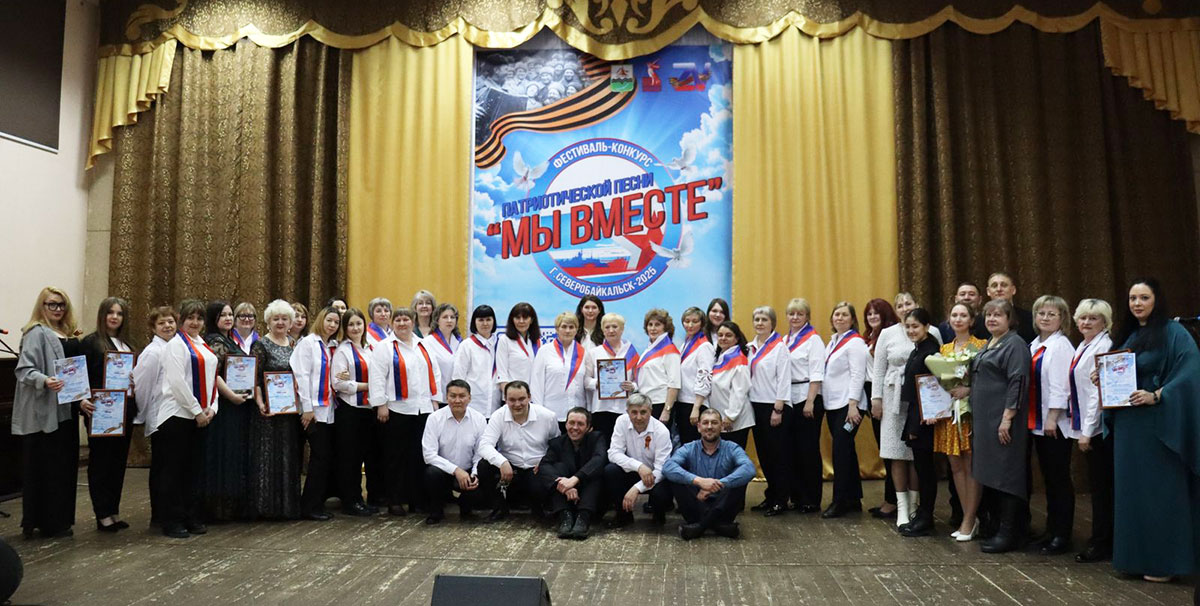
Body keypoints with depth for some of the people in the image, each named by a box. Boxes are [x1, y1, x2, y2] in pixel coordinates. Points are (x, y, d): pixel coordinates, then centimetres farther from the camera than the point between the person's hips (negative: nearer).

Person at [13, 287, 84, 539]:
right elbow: (24, 369, -18)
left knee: (65, 466, 12)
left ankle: (59, 520, 21)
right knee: (47, 467, -3)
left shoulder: (68, 334, 15)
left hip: (66, 408, 8)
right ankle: (48, 522, 5)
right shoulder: (36, 333, -9)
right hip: (44, 410, -8)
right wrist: (44, 381, -34)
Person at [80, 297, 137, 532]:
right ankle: (103, 515, 9)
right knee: (101, 462, 3)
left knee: (119, 462, 11)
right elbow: (83, 378, -9)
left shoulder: (126, 343, 14)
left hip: (125, 410, 6)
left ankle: (114, 511, 19)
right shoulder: (91, 342, -4)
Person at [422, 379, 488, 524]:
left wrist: (475, 474, -20)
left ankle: (465, 507, 14)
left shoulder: (479, 419, -6)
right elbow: (429, 454, -16)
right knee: (432, 472, -34)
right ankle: (436, 511, -3)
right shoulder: (435, 418, -11)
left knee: (480, 494, -26)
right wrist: (455, 470, -25)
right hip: (443, 469, -1)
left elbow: (481, 453, -1)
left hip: (468, 472, 1)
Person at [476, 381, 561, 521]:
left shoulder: (548, 416, -5)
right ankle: (499, 508, -1)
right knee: (484, 466, -27)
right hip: (508, 468, 1)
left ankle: (538, 509, 10)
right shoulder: (499, 416, -7)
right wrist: (502, 462, -36)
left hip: (536, 470, -1)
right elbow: (484, 445, -18)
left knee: (541, 490, -32)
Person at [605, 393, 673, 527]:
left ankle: (659, 515, 6)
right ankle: (623, 514, -3)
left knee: (661, 494, -34)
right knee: (610, 470, -26)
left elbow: (661, 469, -23)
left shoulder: (661, 431, -20)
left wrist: (636, 488, -34)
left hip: (654, 477, -2)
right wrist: (638, 466, -34)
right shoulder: (622, 421, -13)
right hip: (632, 473, 3)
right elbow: (613, 453, -18)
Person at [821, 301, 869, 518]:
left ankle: (840, 501, 0)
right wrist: (823, 402, 15)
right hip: (832, 404, 8)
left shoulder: (855, 342, -8)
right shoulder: (832, 342, 16)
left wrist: (852, 405, -19)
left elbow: (857, 375, -14)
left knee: (841, 451, -7)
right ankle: (853, 499, 20)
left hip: (847, 404, -8)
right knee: (845, 451, 12)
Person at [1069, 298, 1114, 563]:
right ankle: (1103, 541, 20)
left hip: (1099, 427, -9)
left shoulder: (1103, 347, -13)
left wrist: (1087, 431, -17)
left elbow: (1099, 391, -17)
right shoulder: (1082, 347, 15)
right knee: (1098, 484, 13)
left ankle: (1100, 544, 7)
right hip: (1087, 426, 9)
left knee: (1101, 484, -2)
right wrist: (1082, 429, 14)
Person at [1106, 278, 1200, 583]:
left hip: (1158, 426, -7)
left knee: (1160, 491, -1)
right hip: (1127, 426, 7)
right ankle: (1135, 556, 20)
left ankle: (1164, 562, 9)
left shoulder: (1174, 333, -8)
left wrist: (1156, 396, -26)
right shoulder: (1127, 335, 14)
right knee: (1130, 489, 11)